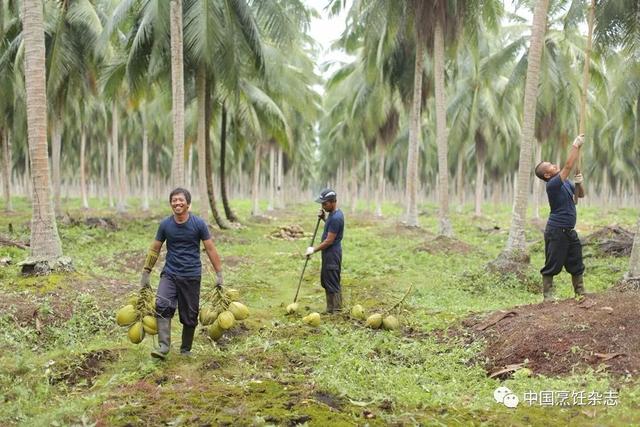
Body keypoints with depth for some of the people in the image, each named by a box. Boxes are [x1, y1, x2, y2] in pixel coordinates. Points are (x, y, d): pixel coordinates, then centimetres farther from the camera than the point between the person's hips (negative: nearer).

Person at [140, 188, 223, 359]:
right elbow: (155, 249, 10)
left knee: (190, 316, 5)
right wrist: (146, 273, 10)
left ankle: (185, 350, 22)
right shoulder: (165, 224, 0)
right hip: (170, 273, 1)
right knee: (162, 305, -23)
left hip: (192, 276, -1)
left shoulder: (198, 224, -5)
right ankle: (163, 346, -24)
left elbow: (211, 249, -1)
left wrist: (219, 274, -2)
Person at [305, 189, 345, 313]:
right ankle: (330, 310, 26)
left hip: (332, 255, -11)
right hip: (329, 253, 11)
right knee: (326, 282, 18)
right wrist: (324, 218, 10)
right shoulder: (333, 213, 8)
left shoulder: (336, 218, -23)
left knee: (333, 285, -4)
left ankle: (336, 312, 1)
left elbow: (329, 241, -22)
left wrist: (314, 249, -12)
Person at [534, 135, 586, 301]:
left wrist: (579, 183, 0)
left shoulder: (566, 183, 12)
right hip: (556, 231, -9)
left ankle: (580, 293, 20)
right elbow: (569, 166, -23)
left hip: (569, 231, 9)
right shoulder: (553, 185, -16)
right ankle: (547, 296, 2)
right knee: (552, 266, -4)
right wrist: (576, 146, -17)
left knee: (576, 264, 12)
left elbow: (580, 195, 20)